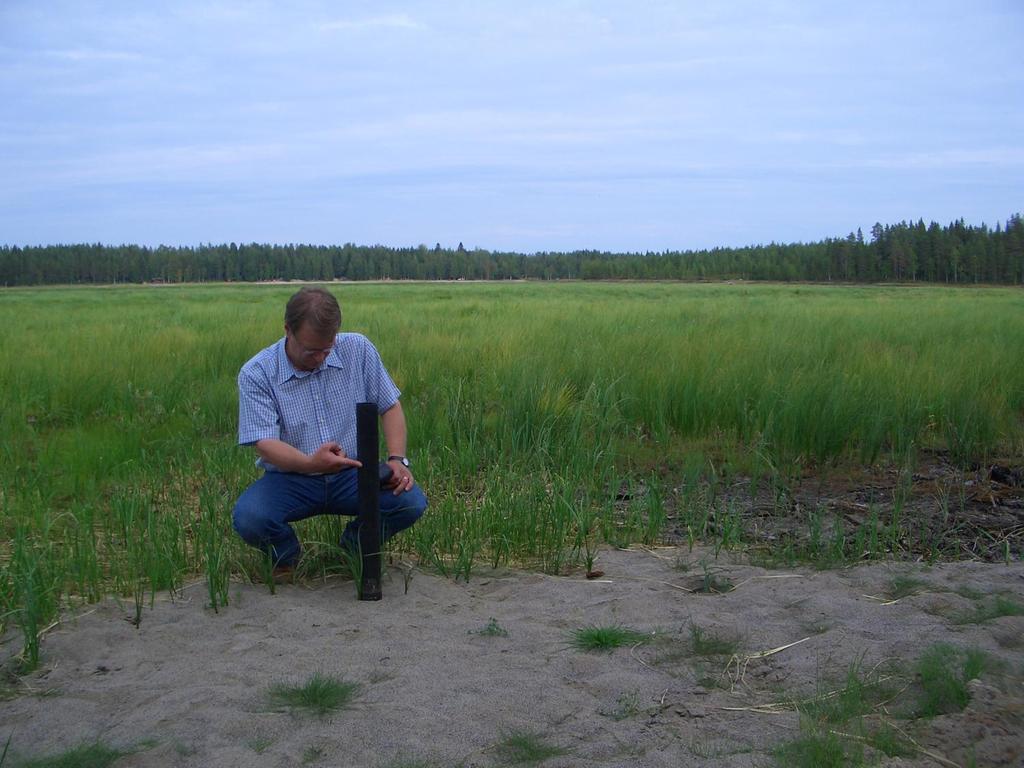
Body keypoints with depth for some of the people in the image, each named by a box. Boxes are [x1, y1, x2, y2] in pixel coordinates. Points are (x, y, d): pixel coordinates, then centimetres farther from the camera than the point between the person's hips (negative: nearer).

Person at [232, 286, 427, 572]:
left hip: (352, 474, 2)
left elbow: (390, 406, 5)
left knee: (411, 502, -25)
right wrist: (311, 463, -39)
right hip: (290, 478, -1)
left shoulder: (358, 349, -4)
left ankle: (356, 544, 8)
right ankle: (286, 553, 6)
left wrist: (397, 460, -12)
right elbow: (265, 443, -19)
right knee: (248, 518, -32)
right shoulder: (256, 374, -12)